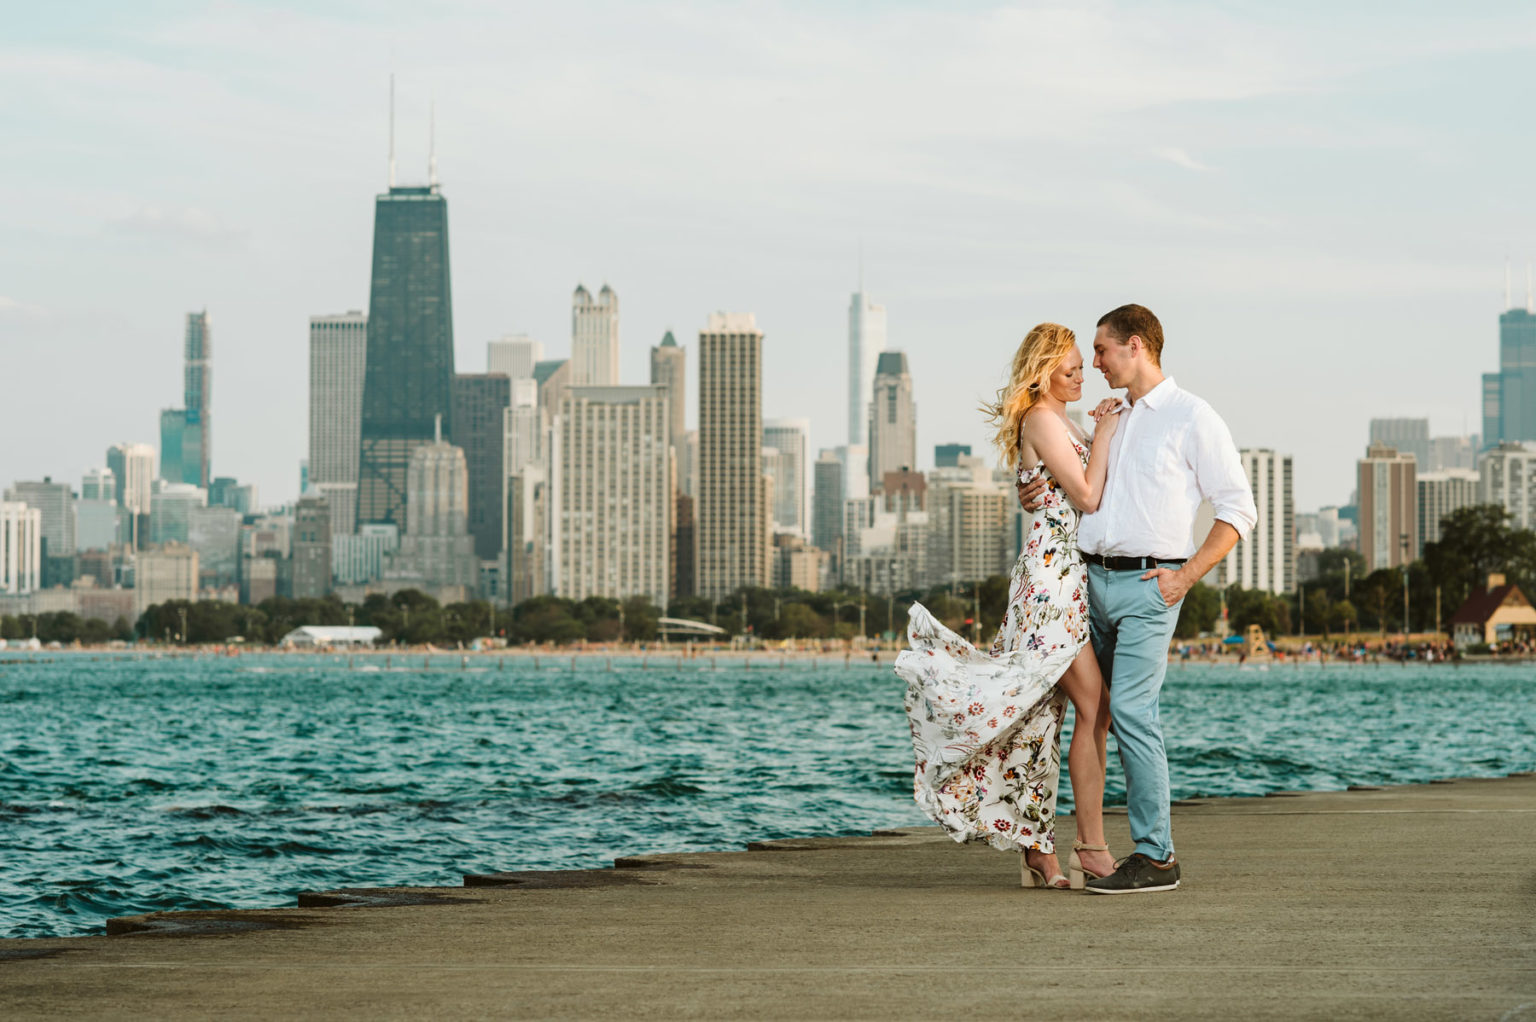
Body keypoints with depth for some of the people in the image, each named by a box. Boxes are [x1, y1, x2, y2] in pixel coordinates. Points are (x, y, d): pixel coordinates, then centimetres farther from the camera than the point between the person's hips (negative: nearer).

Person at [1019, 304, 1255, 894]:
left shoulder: (1191, 419, -2)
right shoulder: (1113, 420, 20)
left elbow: (1238, 510, -3)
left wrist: (1186, 575, -11)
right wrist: (1045, 498, 11)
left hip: (1148, 584, -7)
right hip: (1094, 579, 8)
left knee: (1132, 709, -15)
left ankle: (1155, 857, -12)